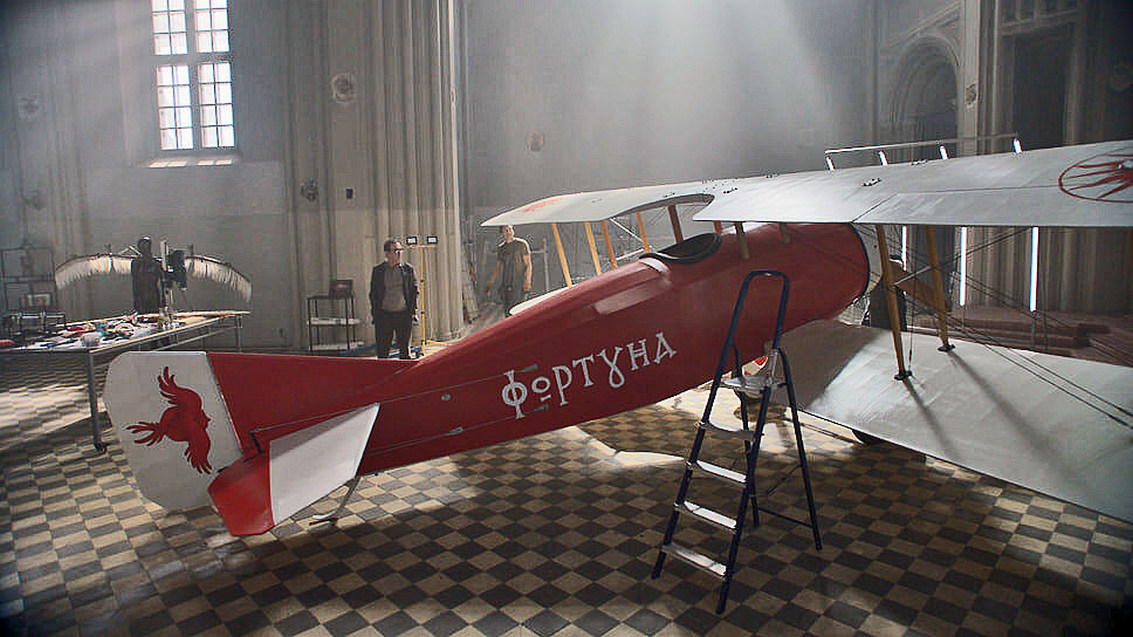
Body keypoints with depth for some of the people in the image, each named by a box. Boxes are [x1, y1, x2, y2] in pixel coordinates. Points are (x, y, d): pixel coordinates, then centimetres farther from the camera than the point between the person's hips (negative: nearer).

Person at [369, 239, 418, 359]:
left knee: (404, 348, 4)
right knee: (382, 350, 3)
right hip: (384, 314, 0)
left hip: (403, 314, 0)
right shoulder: (377, 270, 4)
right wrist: (375, 314, 1)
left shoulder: (408, 269, 5)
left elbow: (414, 291, 8)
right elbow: (373, 293, 7)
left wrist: (413, 311, 0)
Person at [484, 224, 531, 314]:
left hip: (519, 285, -5)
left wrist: (527, 281, -14)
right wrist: (489, 284, 16)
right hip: (505, 286, 5)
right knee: (507, 311, 3)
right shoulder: (501, 248, 14)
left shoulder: (522, 244, 0)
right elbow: (497, 268, 20)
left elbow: (528, 264, -3)